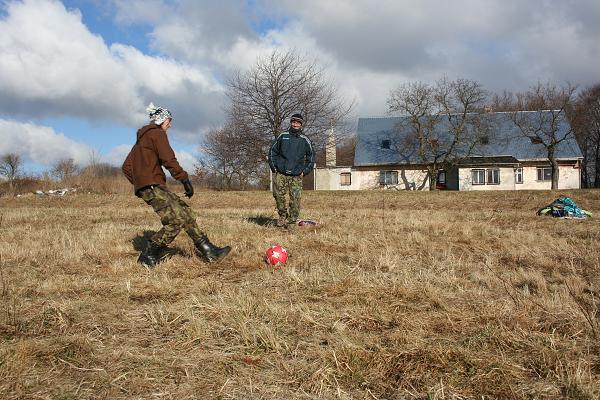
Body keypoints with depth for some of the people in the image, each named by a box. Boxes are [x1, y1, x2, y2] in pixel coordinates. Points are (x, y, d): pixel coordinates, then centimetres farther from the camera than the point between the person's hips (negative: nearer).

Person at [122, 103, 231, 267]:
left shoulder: (142, 138, 24)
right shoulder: (157, 133, -3)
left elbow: (126, 167, 23)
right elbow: (169, 160, -17)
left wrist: (138, 182, 21)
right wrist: (185, 180, -16)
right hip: (152, 186, -10)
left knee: (185, 212, 8)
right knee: (177, 220, -15)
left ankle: (209, 251, 5)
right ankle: (147, 258, -5)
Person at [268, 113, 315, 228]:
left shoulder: (305, 140, 8)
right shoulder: (282, 136, 8)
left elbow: (311, 156, 15)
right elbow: (273, 151, 15)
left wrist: (305, 171, 5)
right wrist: (273, 166, 6)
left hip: (296, 176, 0)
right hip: (280, 173, 1)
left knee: (295, 199, -6)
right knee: (278, 195, -4)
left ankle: (292, 221, 4)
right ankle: (282, 216, 17)